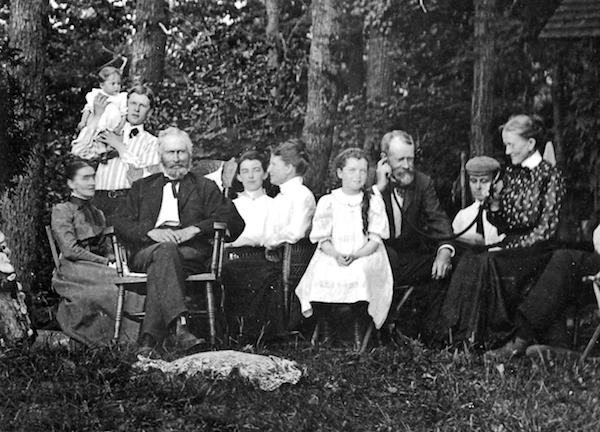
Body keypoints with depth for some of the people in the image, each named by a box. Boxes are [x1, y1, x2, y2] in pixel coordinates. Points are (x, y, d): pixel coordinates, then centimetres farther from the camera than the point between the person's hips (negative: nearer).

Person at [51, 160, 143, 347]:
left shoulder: (98, 214, 23)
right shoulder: (62, 211, 1)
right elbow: (70, 250, -9)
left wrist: (112, 258, -2)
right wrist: (104, 261, -10)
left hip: (100, 267, 6)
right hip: (73, 270, -6)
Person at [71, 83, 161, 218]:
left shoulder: (151, 142, 12)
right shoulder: (109, 134, 22)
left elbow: (146, 179, -3)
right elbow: (78, 152, 7)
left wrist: (120, 147, 2)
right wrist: (97, 116, 11)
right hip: (100, 200, 2)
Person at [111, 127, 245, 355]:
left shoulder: (205, 188, 23)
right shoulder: (142, 187, 28)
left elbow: (234, 221, 8)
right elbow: (121, 222, 12)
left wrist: (195, 229, -8)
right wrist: (151, 232, -9)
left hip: (190, 252, 0)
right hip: (146, 252, 0)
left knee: (160, 267, -35)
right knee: (165, 250, -36)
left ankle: (149, 339, -45)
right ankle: (179, 327, -53)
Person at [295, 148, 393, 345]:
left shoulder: (374, 202, 8)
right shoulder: (327, 202, 8)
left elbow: (375, 239, 2)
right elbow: (323, 239, 5)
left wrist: (356, 256, -15)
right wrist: (336, 255, -16)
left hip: (365, 255, -1)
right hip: (332, 256, 1)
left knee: (359, 275, -34)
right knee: (320, 275, -30)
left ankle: (358, 331, -17)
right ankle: (324, 329, -13)